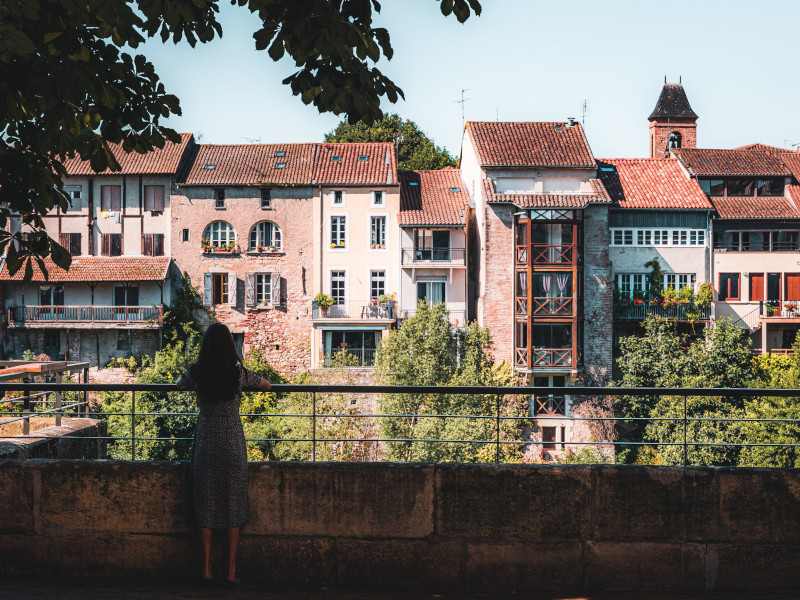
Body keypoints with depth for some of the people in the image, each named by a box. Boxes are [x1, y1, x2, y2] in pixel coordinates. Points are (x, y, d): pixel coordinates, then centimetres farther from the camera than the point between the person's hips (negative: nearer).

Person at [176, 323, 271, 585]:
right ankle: (231, 571, 7)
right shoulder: (239, 373, -7)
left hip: (205, 443, 1)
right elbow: (266, 385, 11)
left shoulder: (196, 373, -5)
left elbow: (179, 385, 18)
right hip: (233, 443, -1)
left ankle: (207, 569, 10)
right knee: (233, 504, 6)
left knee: (206, 504, 9)